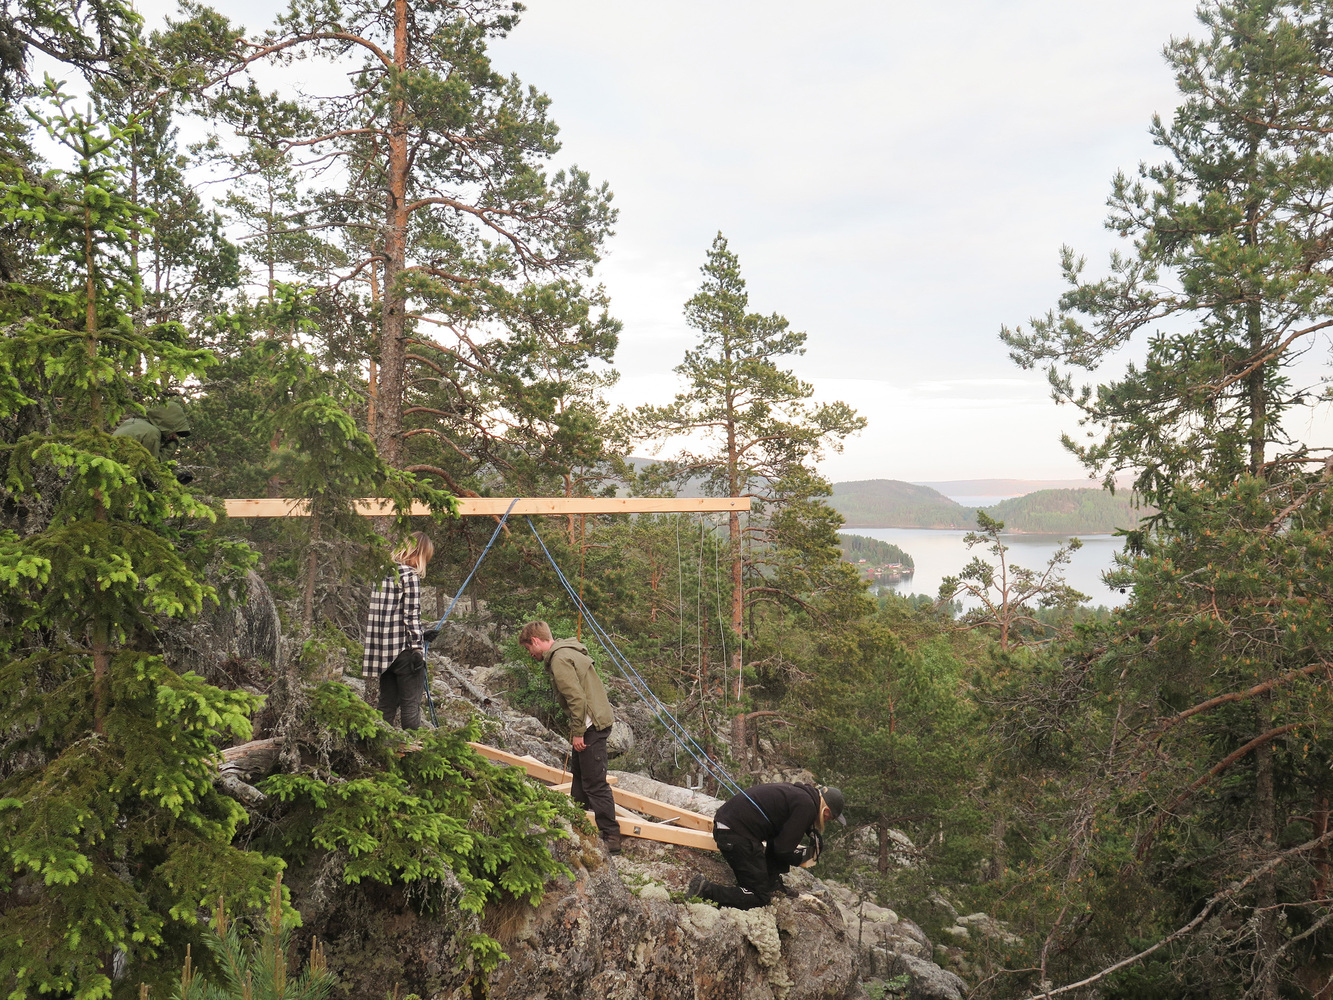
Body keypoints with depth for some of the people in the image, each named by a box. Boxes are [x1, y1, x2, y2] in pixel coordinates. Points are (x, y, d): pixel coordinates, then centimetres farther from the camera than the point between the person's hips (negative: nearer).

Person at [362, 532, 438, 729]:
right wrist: (417, 647, -13)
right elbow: (411, 615, -15)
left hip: (382, 650, 7)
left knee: (386, 704, 14)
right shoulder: (410, 575, -10)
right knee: (411, 705, 0)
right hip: (404, 648, -7)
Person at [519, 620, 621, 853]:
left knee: (595, 783, -7)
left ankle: (610, 837, -4)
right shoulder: (567, 652, 16)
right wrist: (576, 730, 20)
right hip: (594, 722, 11)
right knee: (579, 775, 22)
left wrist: (578, 732, -16)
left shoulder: (560, 659, -16)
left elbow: (577, 698, -23)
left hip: (591, 725, -11)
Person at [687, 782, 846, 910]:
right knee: (759, 898, 1)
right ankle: (705, 890, -10)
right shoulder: (807, 806, -10)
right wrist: (802, 858, 11)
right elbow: (783, 849, -9)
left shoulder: (796, 791, 17)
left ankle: (772, 884, 24)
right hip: (736, 836, -10)